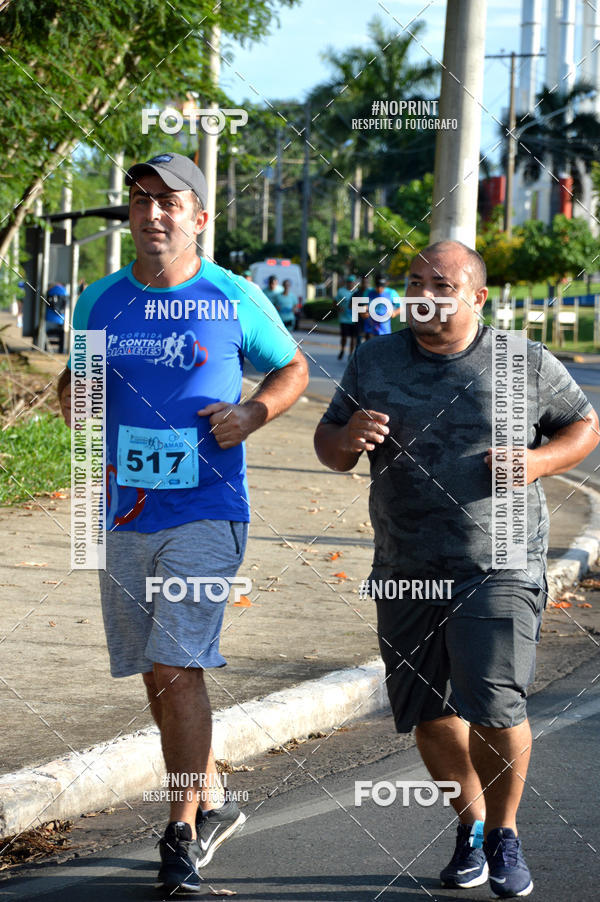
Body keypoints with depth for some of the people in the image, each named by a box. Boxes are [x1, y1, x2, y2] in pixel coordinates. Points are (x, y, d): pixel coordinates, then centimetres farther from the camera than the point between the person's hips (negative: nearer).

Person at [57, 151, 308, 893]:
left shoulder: (235, 300, -3)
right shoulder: (100, 301, 7)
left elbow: (292, 369, 10)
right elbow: (77, 372, 22)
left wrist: (252, 414, -8)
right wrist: (70, 396, 0)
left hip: (204, 516, -4)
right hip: (124, 516, 5)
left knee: (177, 668, -14)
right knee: (158, 675, 12)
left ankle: (182, 834, -7)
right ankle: (211, 802, 30)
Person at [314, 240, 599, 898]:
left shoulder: (526, 364, 1)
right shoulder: (374, 362, 8)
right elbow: (329, 448, 13)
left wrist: (537, 462, -9)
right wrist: (349, 436, -12)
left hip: (499, 568, -3)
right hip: (406, 572, 4)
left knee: (493, 704, -15)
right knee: (429, 713, 7)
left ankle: (504, 833, 8)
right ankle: (471, 826, 30)